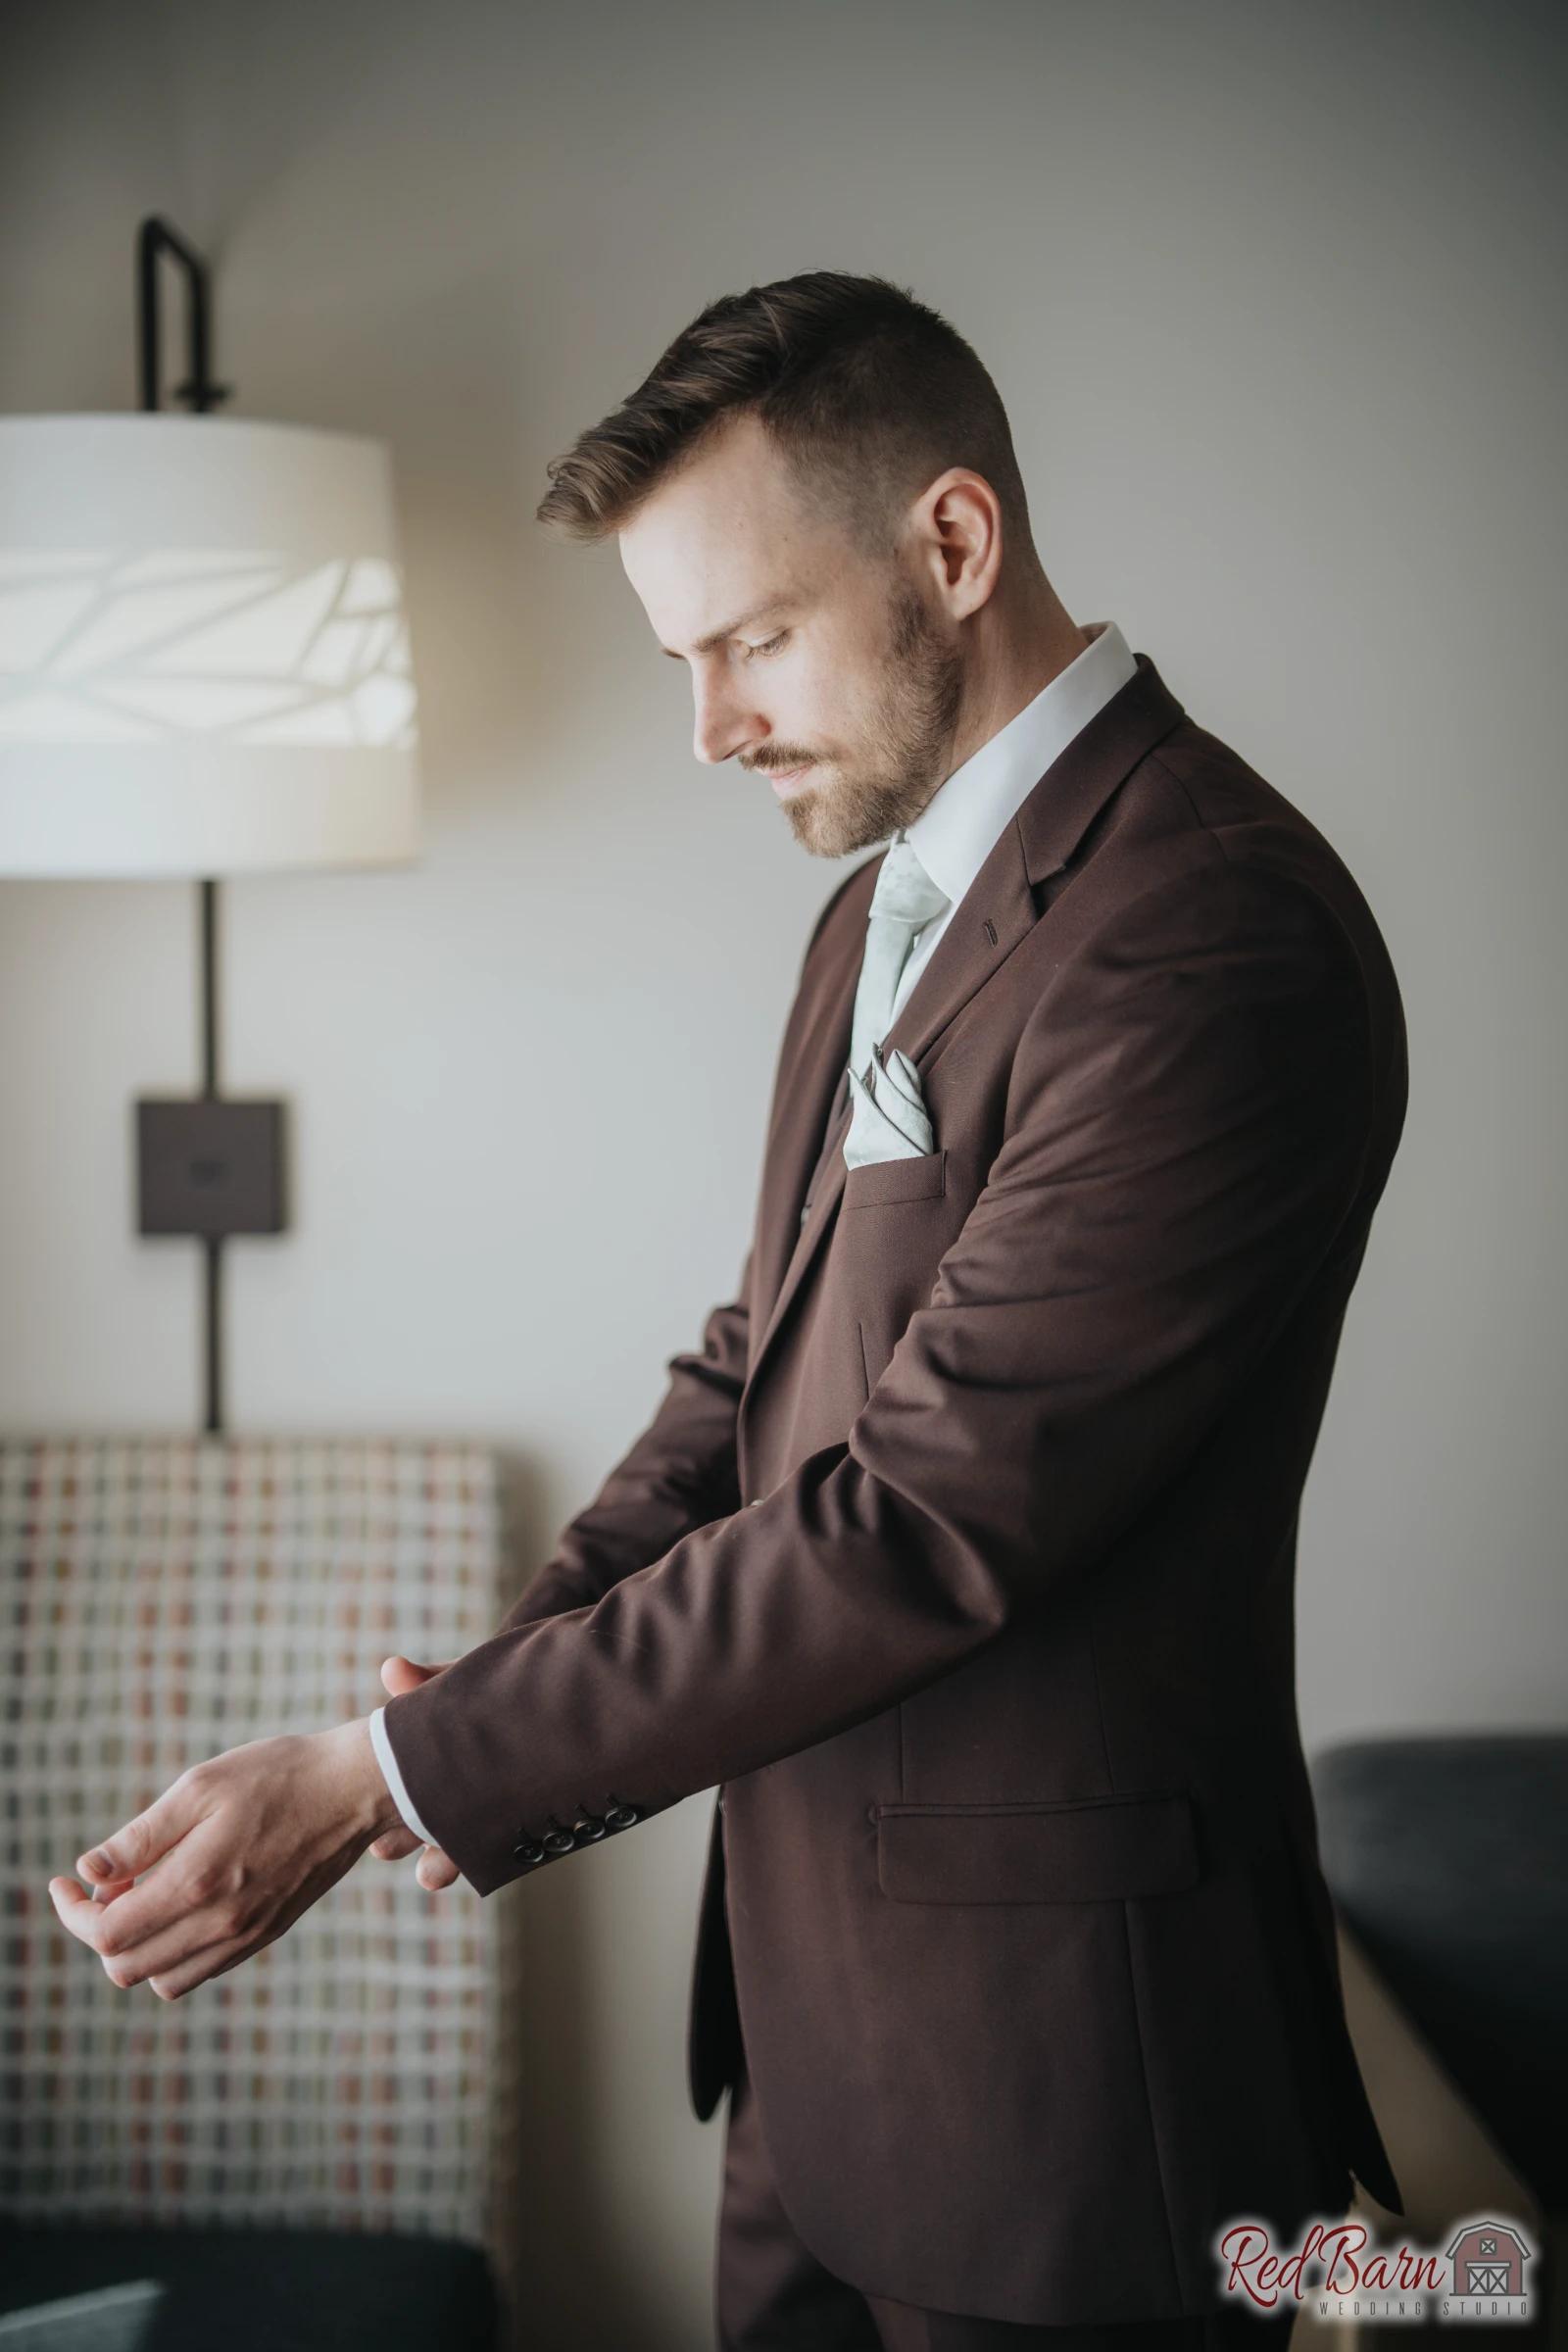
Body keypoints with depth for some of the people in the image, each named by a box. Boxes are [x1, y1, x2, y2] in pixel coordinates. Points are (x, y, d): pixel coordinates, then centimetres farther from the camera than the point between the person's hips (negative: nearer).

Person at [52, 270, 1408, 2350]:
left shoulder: (1216, 932, -22)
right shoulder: (883, 908, 10)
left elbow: (922, 1513, -25)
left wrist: (388, 1780, -22)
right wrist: (510, 1675, -3)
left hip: (1039, 2033, -8)